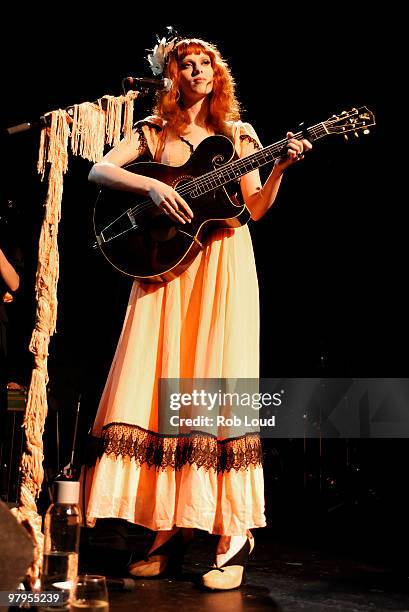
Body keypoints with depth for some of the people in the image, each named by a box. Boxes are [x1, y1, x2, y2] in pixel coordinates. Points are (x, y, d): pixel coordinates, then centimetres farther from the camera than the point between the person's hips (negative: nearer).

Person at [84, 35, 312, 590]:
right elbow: (98, 170, 1)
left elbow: (255, 209, 8)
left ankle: (235, 534, -4)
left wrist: (281, 168, -7)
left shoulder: (237, 133, 14)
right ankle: (171, 529, 4)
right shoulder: (155, 129, 13)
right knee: (163, 386, -5)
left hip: (223, 265, -1)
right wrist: (153, 186, -13)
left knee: (221, 385, -9)